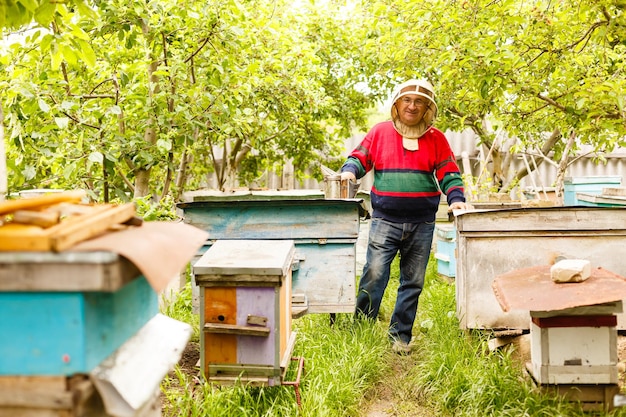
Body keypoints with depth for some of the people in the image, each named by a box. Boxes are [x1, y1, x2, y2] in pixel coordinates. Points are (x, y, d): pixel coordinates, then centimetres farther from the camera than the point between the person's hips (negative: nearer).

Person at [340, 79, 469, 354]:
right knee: (374, 275, -10)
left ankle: (400, 337, 20)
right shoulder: (380, 132, 4)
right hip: (385, 220, -2)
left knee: (413, 282, 8)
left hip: (422, 223, 2)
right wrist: (350, 170, -13)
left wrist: (456, 198, -12)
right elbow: (359, 157, 8)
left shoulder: (436, 138, 7)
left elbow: (448, 173, 5)